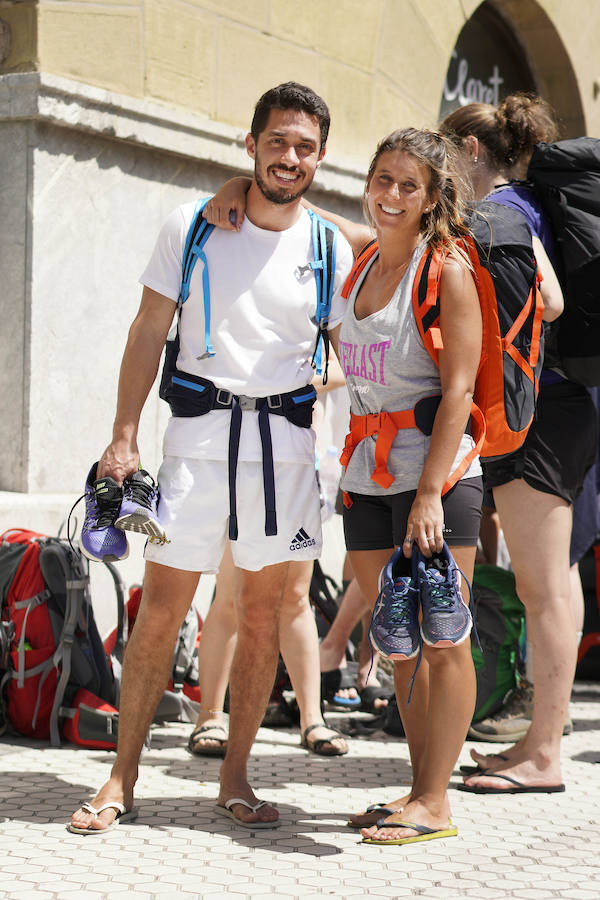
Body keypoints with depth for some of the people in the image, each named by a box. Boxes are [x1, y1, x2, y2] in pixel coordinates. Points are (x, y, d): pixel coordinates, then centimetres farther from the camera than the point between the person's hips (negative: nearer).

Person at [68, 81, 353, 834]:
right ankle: (122, 779, 8)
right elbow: (149, 332, 3)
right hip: (198, 431, -1)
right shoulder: (192, 226, 1)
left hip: (285, 439, 2)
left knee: (262, 611, 5)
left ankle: (235, 779, 17)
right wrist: (124, 437, -2)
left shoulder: (331, 251, 4)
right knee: (160, 610, -2)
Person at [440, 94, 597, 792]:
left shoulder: (502, 206, -9)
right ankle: (539, 743, 18)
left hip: (538, 412, -10)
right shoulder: (517, 204, 18)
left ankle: (543, 757, -2)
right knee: (539, 589, 12)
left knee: (543, 590, -7)